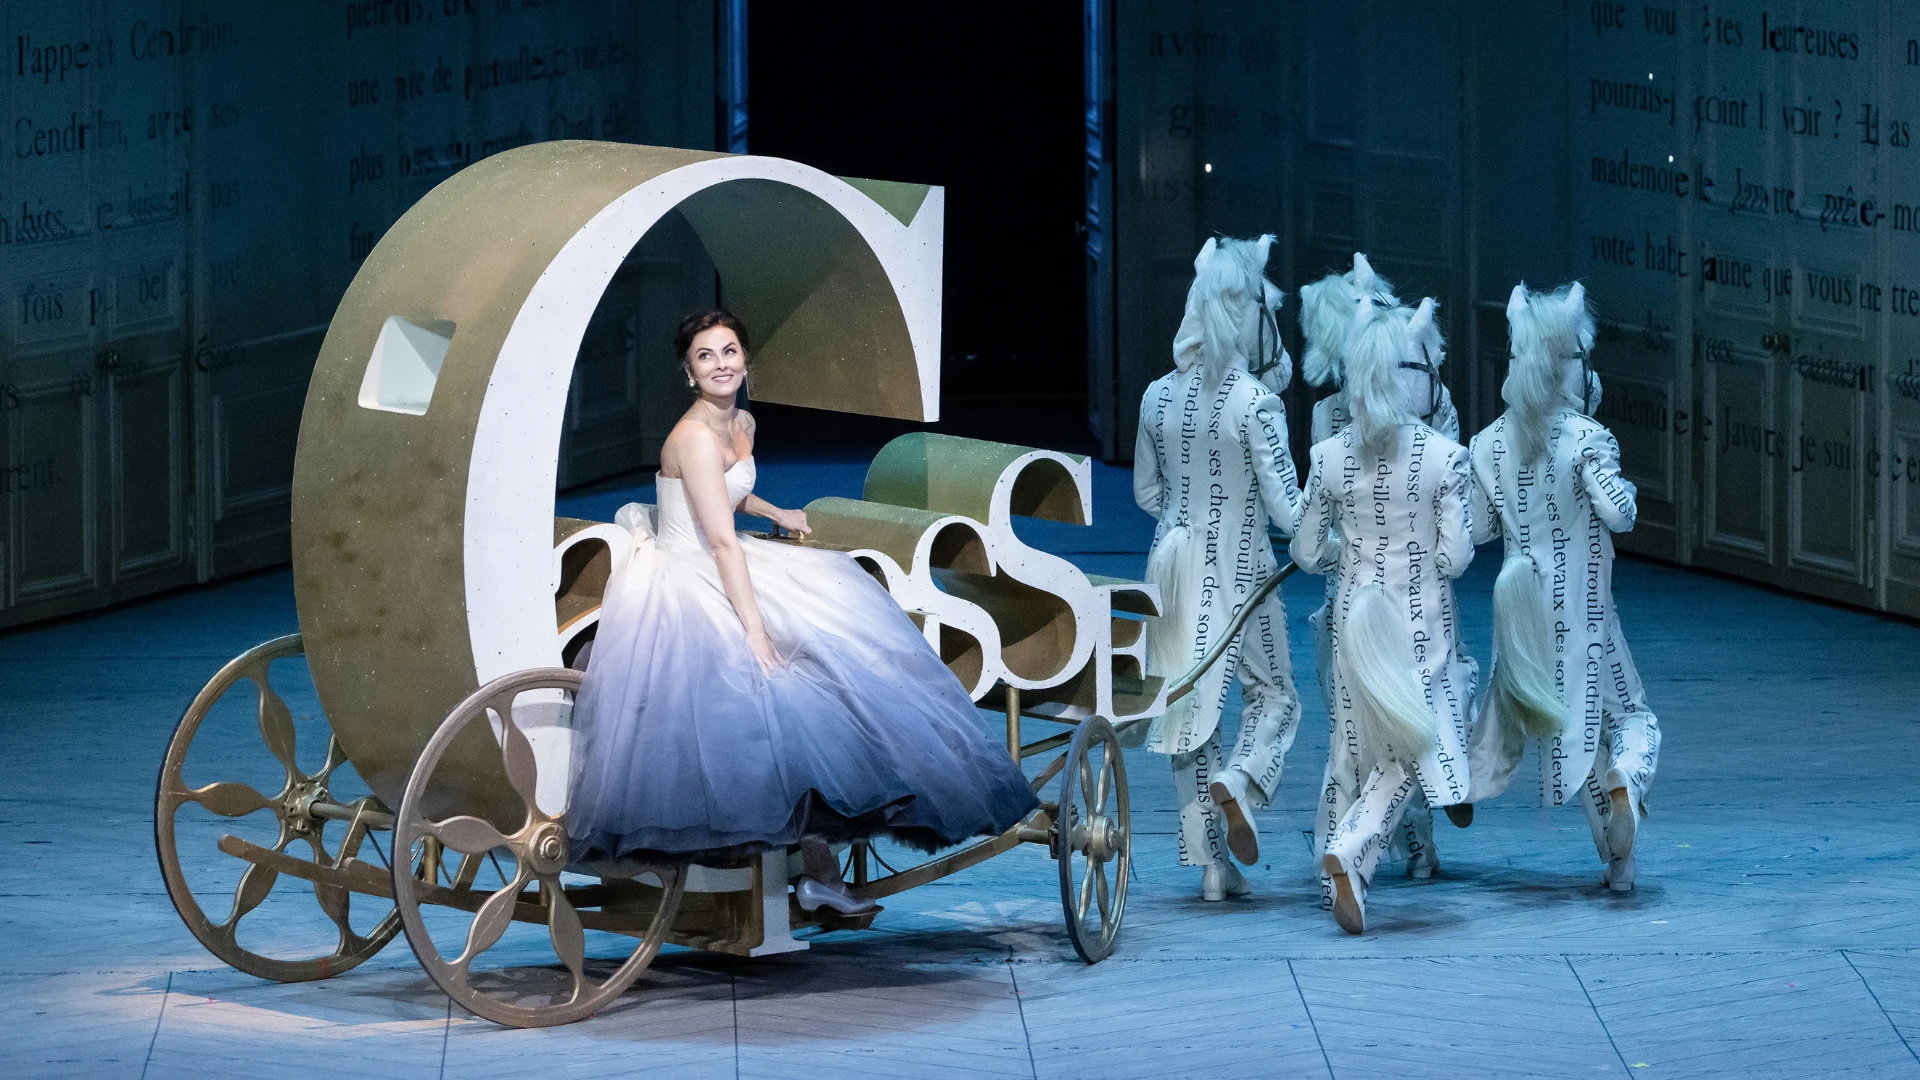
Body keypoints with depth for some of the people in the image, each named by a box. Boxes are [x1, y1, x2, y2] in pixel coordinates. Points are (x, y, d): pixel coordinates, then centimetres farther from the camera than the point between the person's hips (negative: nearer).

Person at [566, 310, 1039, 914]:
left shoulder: (742, 425, 6)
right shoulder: (696, 437, -23)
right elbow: (722, 541, -29)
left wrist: (775, 514, 17)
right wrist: (755, 630, -32)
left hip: (717, 576, 9)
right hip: (683, 590, -9)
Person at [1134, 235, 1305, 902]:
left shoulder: (1159, 397, 0)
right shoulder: (1256, 402, -16)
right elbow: (1286, 511, -16)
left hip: (1177, 565, 4)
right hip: (1241, 570, -4)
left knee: (1191, 703, 10)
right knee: (1273, 694, 15)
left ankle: (1213, 865, 9)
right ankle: (1238, 784, -14)